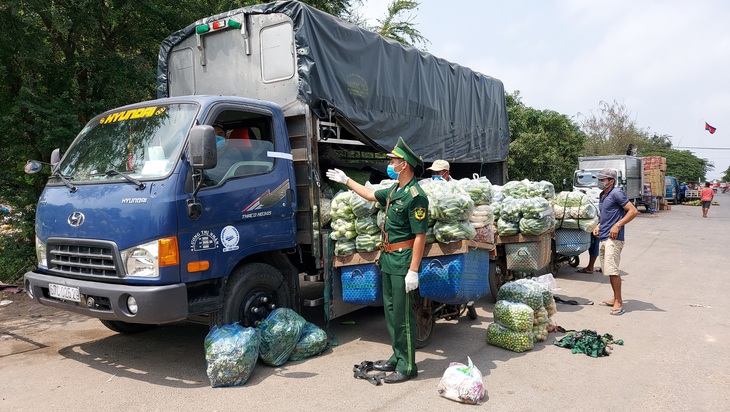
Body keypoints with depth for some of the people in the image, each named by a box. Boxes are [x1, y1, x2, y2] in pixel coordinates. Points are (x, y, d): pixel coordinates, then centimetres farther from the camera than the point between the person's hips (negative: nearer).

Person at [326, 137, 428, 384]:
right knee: (391, 311, 16)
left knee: (402, 316, -3)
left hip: (404, 263, -10)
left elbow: (420, 236, -20)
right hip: (388, 261, 10)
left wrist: (413, 271, -23)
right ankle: (397, 358, 29)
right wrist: (346, 181, 38)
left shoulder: (415, 196, -17)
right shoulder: (394, 190, 12)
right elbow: (371, 195, 32)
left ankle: (407, 367, 8)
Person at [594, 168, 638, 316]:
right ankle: (616, 299, 22)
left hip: (613, 238, -9)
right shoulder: (602, 195, 18)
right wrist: (598, 226, 14)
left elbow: (633, 211, -15)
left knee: (612, 270, -12)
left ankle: (619, 302, -5)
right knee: (609, 270, 13)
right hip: (603, 238, 9)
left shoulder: (616, 193, -10)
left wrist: (617, 226, -20)